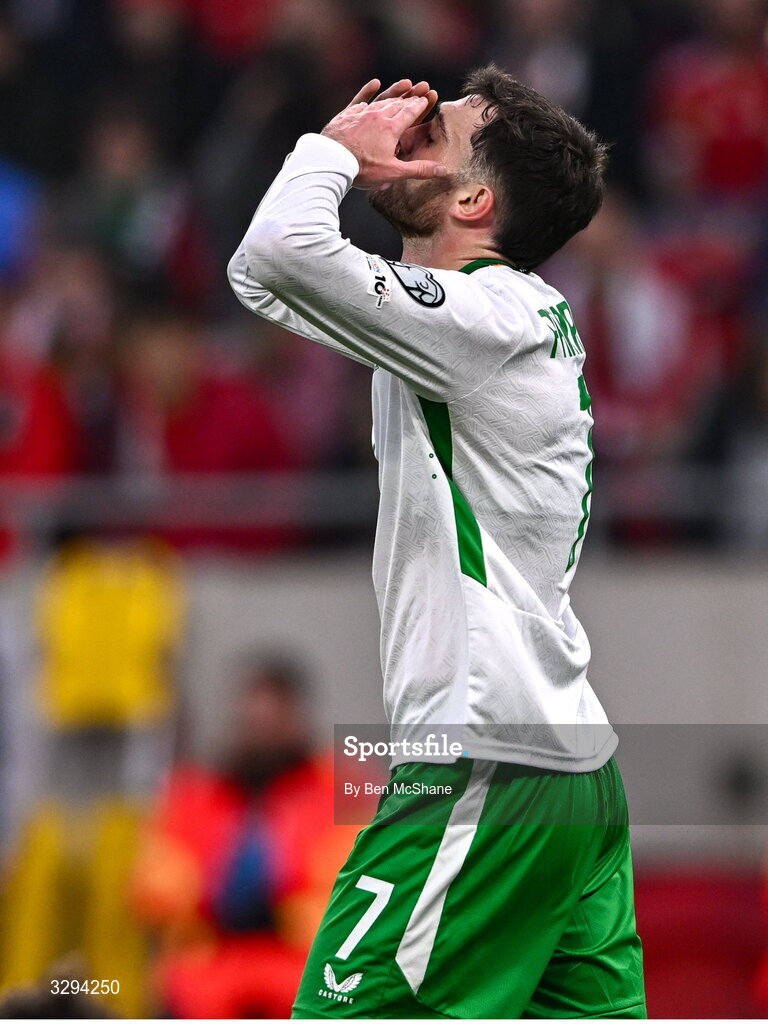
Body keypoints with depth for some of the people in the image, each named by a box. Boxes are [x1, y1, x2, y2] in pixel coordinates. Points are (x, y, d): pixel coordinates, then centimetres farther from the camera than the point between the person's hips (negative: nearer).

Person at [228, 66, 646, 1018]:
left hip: (486, 775, -10)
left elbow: (280, 252, -26)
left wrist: (339, 147, -7)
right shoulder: (527, 315, 15)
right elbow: (266, 278, 26)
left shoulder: (491, 320, -13)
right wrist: (346, 146, 12)